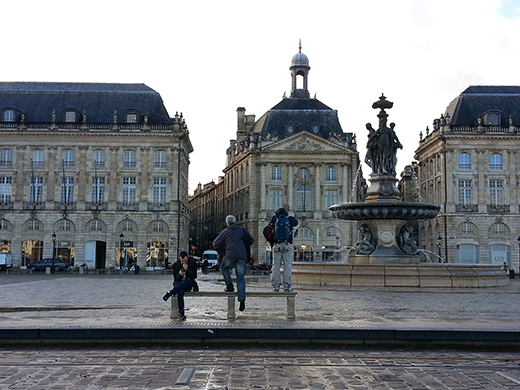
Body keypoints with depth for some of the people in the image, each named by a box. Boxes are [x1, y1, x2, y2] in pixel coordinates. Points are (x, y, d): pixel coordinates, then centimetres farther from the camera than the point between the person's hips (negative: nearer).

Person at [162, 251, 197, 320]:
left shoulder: (192, 263, -2)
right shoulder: (176, 265, 2)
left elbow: (194, 276, -9)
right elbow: (176, 279, 2)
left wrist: (187, 270, -23)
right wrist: (179, 274, -21)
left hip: (188, 286, 0)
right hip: (179, 284, 0)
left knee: (189, 280, -37)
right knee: (180, 291, -37)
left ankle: (170, 293, -36)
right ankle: (181, 313, -39)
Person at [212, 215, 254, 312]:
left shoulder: (224, 232, 14)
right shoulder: (242, 230, 18)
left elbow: (215, 244, 12)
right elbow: (251, 240, 18)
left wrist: (222, 252, 24)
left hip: (230, 255, -2)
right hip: (242, 256, 2)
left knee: (224, 268, 28)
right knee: (240, 277, 4)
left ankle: (229, 286, 15)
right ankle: (242, 299, -10)